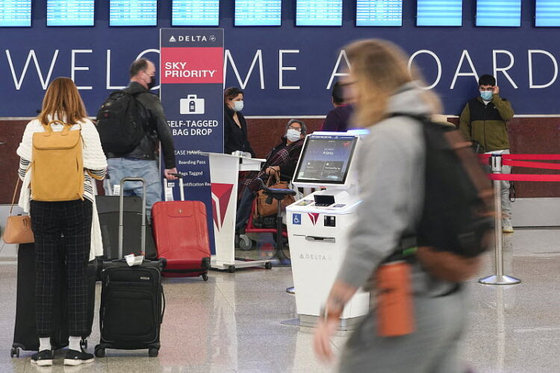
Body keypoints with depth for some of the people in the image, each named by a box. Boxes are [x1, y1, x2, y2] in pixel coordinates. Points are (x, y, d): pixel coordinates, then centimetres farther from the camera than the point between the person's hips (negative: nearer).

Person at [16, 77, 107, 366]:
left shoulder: (34, 127, 0)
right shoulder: (86, 127, -3)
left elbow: (24, 170, 4)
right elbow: (99, 170, -3)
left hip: (42, 206, 1)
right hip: (78, 205, -1)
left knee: (45, 274, 5)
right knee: (77, 274, 3)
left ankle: (44, 348, 5)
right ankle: (74, 347, 4)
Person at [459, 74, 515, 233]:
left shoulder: (502, 103, 6)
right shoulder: (471, 105, 11)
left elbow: (508, 115, -15)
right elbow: (463, 123, 15)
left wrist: (495, 97, -13)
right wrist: (468, 142, 2)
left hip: (501, 150, -2)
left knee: (503, 187, -5)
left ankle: (506, 221, -2)